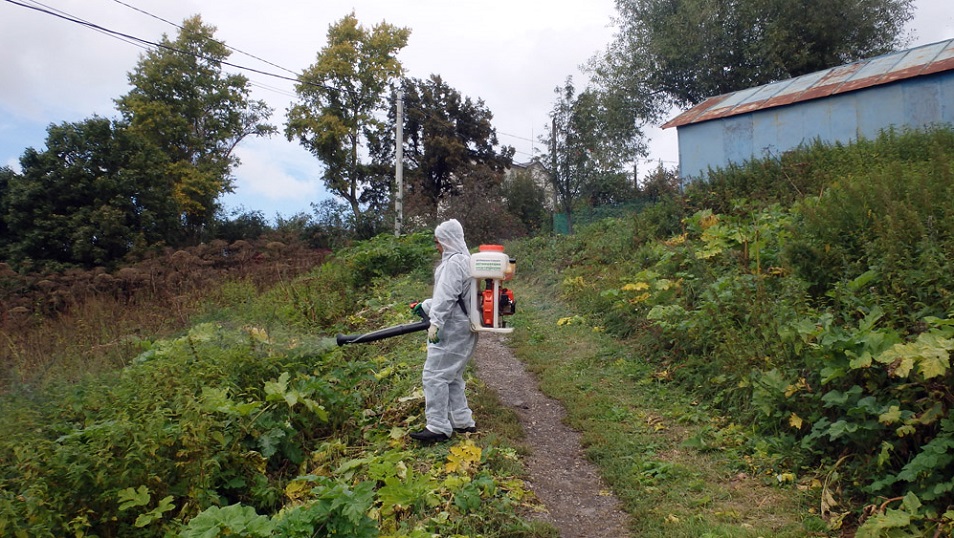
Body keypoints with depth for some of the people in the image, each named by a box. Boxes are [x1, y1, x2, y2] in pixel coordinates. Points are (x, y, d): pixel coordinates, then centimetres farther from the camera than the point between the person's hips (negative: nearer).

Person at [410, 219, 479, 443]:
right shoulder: (464, 260, 18)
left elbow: (447, 295, -23)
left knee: (435, 375, -8)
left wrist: (435, 322, -27)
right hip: (462, 326, 11)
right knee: (451, 376, 17)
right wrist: (425, 306, 26)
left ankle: (438, 428, -6)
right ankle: (462, 422, 23)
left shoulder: (454, 262, -14)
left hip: (452, 328, -11)